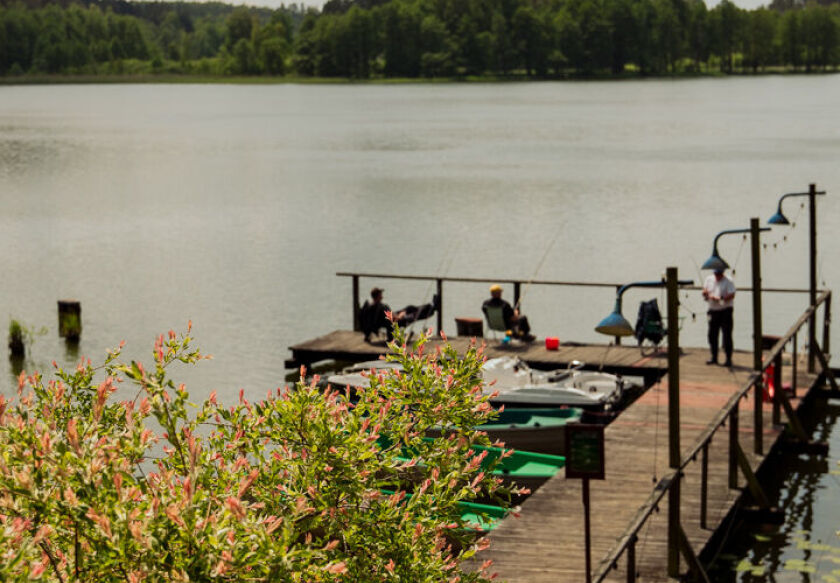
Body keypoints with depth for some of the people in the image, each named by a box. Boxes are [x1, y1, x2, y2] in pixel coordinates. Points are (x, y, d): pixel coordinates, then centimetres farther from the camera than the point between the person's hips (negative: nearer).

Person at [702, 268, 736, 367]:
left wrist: (720, 298, -30)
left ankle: (728, 359, -3)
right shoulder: (709, 279, 9)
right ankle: (714, 357, 22)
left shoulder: (728, 281, -9)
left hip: (725, 311, -6)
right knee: (712, 335, 10)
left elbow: (732, 295, -17)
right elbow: (705, 290, 17)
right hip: (713, 310, 6)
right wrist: (705, 294, -7)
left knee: (727, 335, -6)